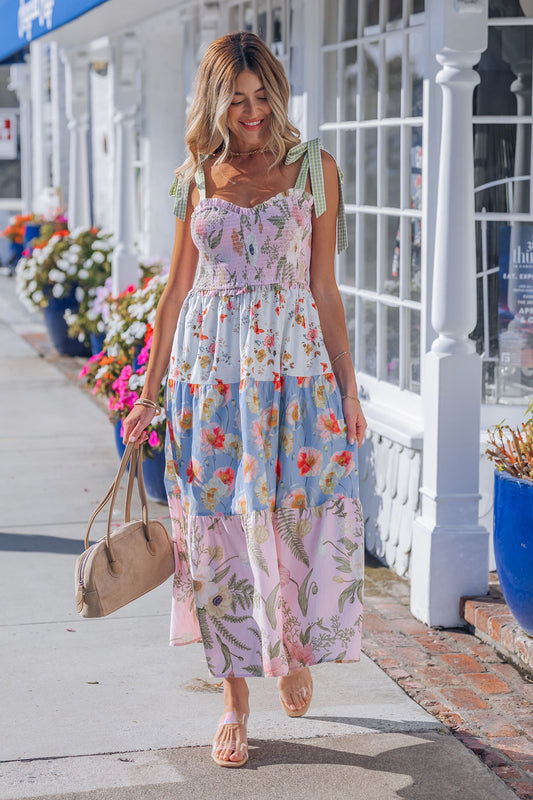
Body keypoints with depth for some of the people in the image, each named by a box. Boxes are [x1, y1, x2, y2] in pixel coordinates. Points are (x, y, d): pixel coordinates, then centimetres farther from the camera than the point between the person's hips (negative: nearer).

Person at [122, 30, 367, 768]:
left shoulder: (314, 169, 2)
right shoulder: (198, 177, 7)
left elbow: (324, 290, 3)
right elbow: (177, 290, 10)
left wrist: (349, 390, 1)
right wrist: (150, 393, 9)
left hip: (294, 367, -1)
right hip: (209, 371, 1)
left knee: (306, 519, -5)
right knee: (219, 534, 2)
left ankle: (294, 648, 26)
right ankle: (235, 698, 16)